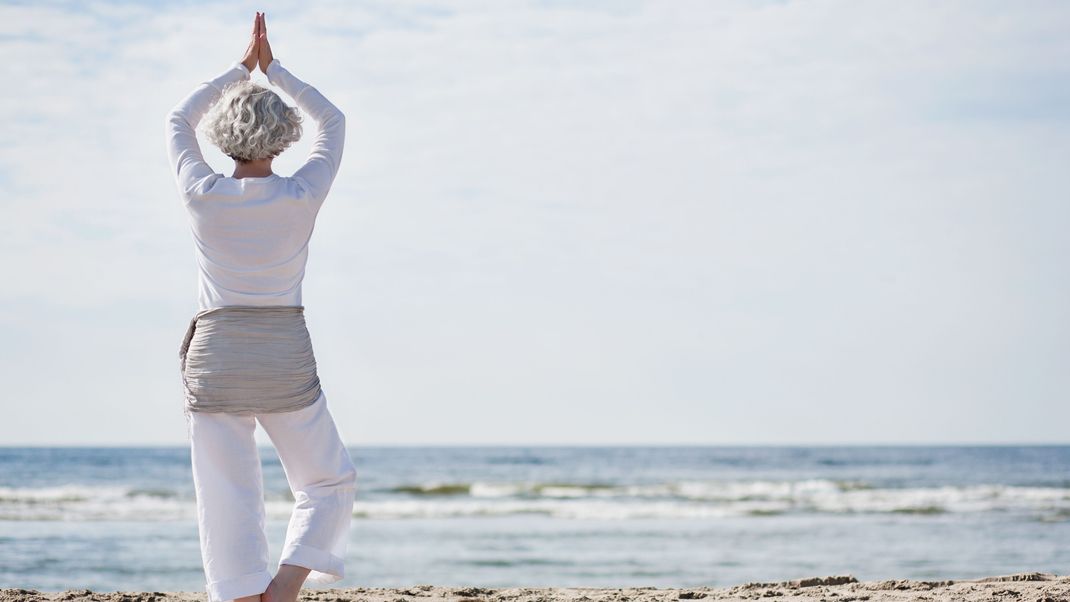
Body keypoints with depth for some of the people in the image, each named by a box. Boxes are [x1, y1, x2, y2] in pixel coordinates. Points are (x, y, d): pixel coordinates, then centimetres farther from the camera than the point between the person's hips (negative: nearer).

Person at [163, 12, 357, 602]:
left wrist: (241, 68, 19)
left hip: (215, 357, 0)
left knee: (228, 502, 2)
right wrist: (274, 70, 17)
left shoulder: (203, 196, -6)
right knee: (330, 482, 14)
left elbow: (178, 120, 14)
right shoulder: (302, 197, -6)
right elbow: (333, 121, 13)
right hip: (286, 358, 0)